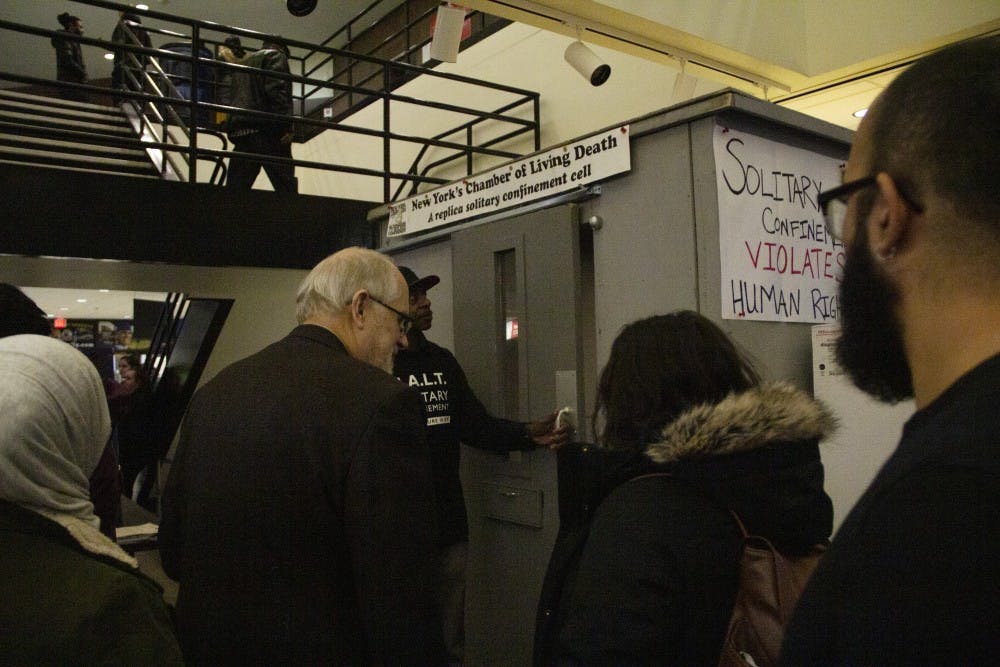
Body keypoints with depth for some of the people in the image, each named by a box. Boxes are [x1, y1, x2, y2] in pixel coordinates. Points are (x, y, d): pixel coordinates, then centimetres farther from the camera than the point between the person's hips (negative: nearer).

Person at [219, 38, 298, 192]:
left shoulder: (241, 63, 31)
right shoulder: (275, 56, 10)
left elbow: (226, 97, 21)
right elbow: (276, 89, -8)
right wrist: (286, 125, -14)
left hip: (239, 131, 7)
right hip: (264, 128, -7)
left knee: (235, 189, 0)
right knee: (286, 189, -11)